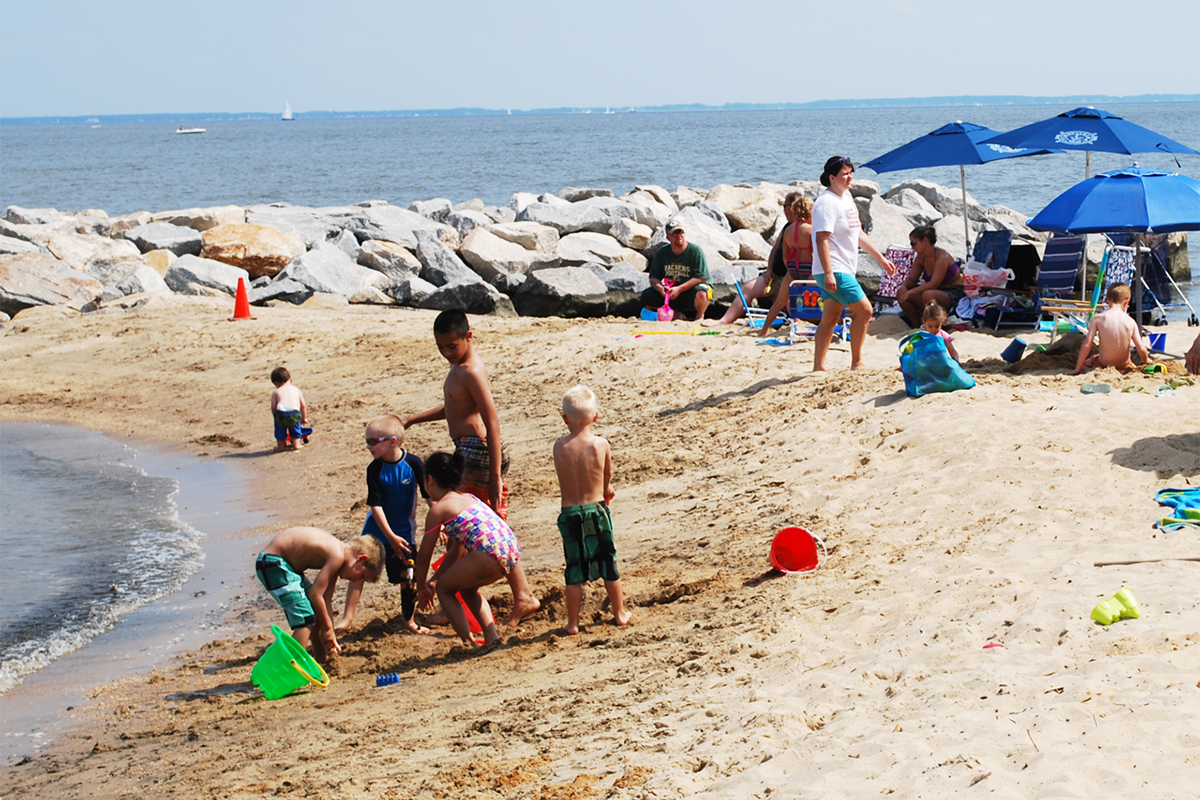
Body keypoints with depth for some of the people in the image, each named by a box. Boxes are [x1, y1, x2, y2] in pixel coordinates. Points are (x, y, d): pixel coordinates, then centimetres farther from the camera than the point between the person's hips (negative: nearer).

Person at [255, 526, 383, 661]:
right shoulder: (337, 556, -22)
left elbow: (326, 599, 11)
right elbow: (315, 595, -21)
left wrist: (331, 638, 11)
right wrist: (328, 628, -8)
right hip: (272, 563, -11)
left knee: (319, 614, 18)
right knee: (306, 619, -14)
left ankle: (321, 661, 32)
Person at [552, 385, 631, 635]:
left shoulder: (559, 447, -7)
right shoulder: (601, 445, -10)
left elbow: (564, 479, 7)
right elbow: (608, 477, 5)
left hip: (570, 514, 0)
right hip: (597, 511, 0)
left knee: (574, 570, 8)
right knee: (608, 564, 14)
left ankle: (572, 622, 12)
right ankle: (620, 613, 26)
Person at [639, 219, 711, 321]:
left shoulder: (695, 250, -11)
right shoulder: (662, 252, 2)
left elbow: (702, 277, -18)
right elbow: (653, 278, 4)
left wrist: (679, 289, -26)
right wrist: (660, 288, -21)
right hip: (671, 291, 5)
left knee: (700, 294, -39)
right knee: (646, 296, -14)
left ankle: (699, 316, -4)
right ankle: (676, 314, 4)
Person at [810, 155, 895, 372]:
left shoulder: (846, 197, 16)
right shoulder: (827, 202, -15)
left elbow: (858, 234, 23)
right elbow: (821, 239, -21)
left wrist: (881, 259, 23)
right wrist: (828, 273, -27)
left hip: (844, 270, 10)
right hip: (833, 272, -10)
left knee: (830, 319, 10)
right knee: (863, 310, -10)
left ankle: (818, 367, 13)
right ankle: (856, 363, -3)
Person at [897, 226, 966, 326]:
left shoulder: (942, 257, -20)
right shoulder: (921, 258, 4)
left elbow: (934, 284, -25)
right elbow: (911, 279, 9)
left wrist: (910, 292, -28)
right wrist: (904, 287, -16)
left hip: (954, 295, -8)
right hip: (936, 292, 8)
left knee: (928, 295, -39)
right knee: (901, 294, -9)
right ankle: (917, 326, 0)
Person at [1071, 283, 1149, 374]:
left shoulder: (1098, 319, -15)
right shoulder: (1130, 322, -11)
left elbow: (1087, 344, -16)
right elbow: (1141, 349, -9)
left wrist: (1077, 369, -9)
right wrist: (1146, 361, 13)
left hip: (1104, 363, -2)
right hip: (1124, 365, 2)